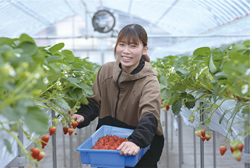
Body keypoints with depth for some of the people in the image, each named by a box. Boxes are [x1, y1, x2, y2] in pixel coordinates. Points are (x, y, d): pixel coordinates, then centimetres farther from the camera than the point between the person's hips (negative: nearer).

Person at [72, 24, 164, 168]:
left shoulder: (149, 82, -19)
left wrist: (136, 141, -52)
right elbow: (95, 101, 5)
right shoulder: (106, 70, -3)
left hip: (142, 148, -4)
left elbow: (150, 117, -34)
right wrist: (83, 116, -16)